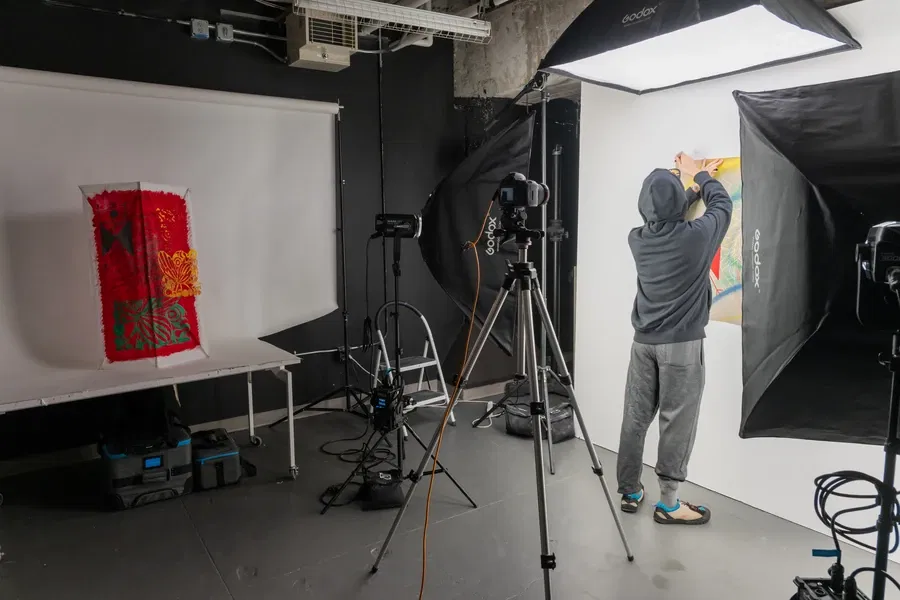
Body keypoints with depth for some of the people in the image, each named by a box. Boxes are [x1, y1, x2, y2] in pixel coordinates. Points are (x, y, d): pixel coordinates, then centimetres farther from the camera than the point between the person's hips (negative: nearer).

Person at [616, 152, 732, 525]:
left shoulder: (638, 239, 0)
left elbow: (666, 221, 23)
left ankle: (629, 492, 24)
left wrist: (692, 184, 32)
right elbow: (722, 204, 9)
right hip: (682, 344, -5)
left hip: (644, 341, 5)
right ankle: (668, 504, 13)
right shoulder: (696, 237, -12)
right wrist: (700, 175, 25)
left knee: (635, 417, 11)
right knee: (677, 423, 4)